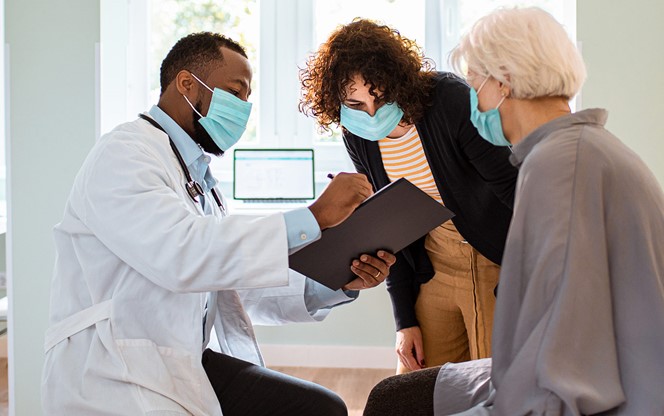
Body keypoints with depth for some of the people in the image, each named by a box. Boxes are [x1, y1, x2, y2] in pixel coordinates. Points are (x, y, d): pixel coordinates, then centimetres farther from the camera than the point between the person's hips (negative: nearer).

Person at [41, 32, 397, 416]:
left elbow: (242, 287, 14)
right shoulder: (124, 154, -9)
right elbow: (181, 253, -28)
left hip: (186, 366, 8)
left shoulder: (200, 178, 18)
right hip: (112, 379, -8)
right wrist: (315, 218, -25)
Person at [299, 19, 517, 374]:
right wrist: (405, 320, 2)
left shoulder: (451, 101, -20)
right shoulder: (358, 137, -3)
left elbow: (515, 188, -16)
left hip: (499, 265, -5)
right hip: (433, 270, 5)